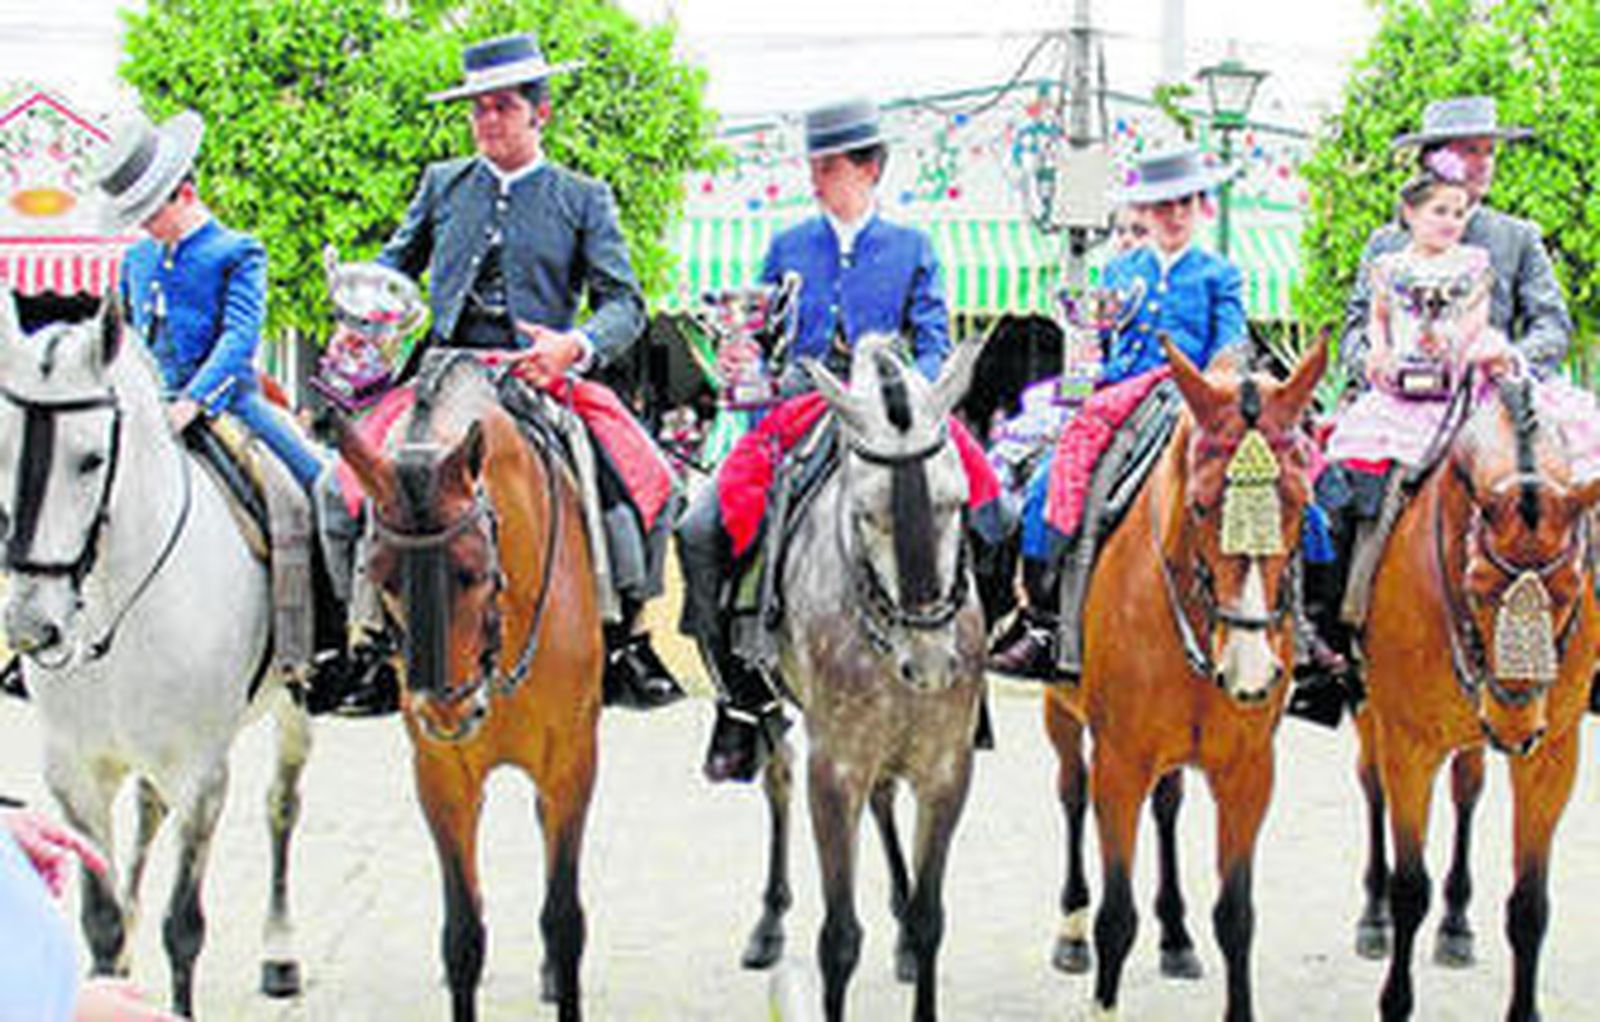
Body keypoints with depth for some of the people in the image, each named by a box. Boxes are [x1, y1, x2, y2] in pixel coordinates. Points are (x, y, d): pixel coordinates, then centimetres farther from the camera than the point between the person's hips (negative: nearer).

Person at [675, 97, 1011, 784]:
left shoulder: (912, 249, 13)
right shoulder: (787, 248, 17)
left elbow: (934, 347, 7)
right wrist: (739, 362, -5)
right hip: (794, 415, 1)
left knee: (988, 519, -23)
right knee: (701, 531, -21)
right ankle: (744, 700, -10)